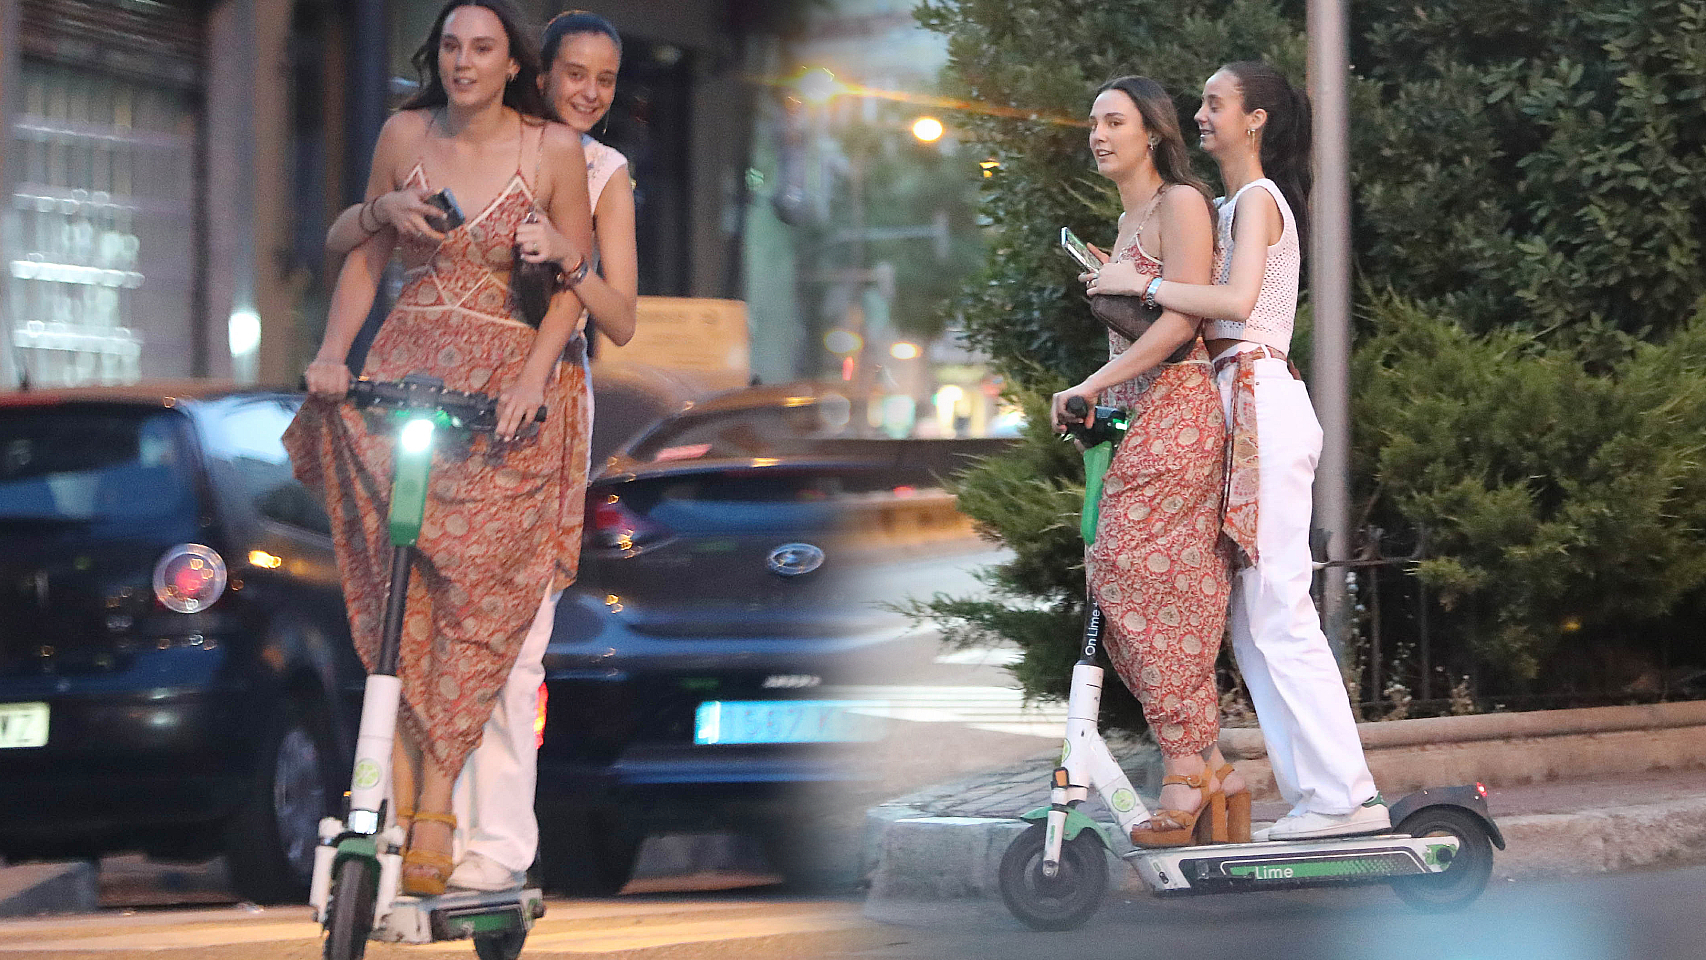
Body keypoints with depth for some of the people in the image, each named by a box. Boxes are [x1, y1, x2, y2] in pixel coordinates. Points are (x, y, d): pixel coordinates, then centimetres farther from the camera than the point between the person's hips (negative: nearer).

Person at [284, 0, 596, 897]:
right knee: (394, 582, -11)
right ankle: (400, 768, -10)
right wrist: (332, 353, 0)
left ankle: (435, 796, -8)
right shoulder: (405, 135, 6)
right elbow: (367, 254, 13)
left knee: (477, 588, -9)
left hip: (508, 390, -2)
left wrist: (534, 377, -12)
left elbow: (573, 282, 1)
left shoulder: (554, 150, -1)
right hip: (406, 368, 2)